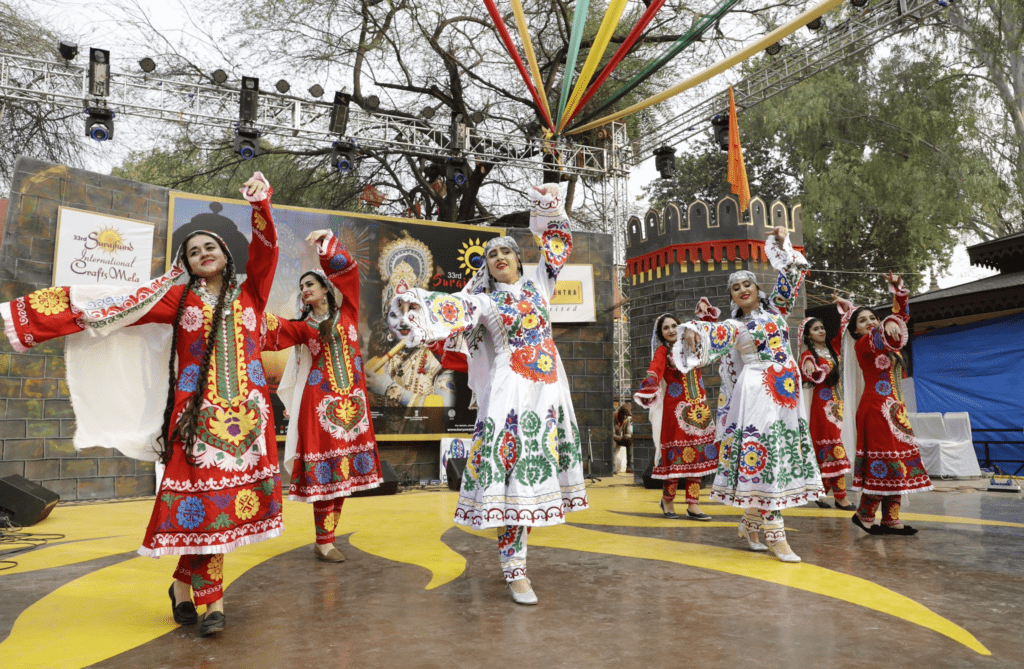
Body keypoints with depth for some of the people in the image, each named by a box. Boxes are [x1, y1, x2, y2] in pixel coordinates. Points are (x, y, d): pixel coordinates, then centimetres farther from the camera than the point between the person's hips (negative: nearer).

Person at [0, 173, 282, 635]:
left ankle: (185, 584, 17)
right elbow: (109, 305, 7)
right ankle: (212, 599, 6)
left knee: (230, 495, 1)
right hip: (198, 412, -1)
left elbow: (264, 251, -3)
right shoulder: (178, 298, 9)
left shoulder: (249, 293, 11)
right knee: (203, 497, -6)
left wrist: (260, 206, -17)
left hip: (247, 411, 1)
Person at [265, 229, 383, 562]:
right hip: (319, 403, -2)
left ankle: (325, 538, 14)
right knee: (324, 471, -5)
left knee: (343, 471, 4)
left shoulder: (347, 313, 11)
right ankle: (324, 542, 4)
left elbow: (348, 272, 3)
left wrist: (328, 241, -2)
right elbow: (275, 329, -10)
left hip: (351, 401, 2)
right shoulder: (303, 327, 9)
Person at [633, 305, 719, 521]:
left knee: (697, 455, 3)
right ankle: (667, 500, 16)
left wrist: (706, 311, 8)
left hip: (698, 408, 5)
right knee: (677, 455, -4)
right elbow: (655, 370, -24)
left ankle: (693, 505, 9)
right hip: (675, 409, -5)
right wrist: (649, 387, -42)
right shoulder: (662, 351, -5)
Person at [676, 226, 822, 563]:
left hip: (787, 392, 5)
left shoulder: (774, 309, 17)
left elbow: (791, 274, 17)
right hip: (757, 392, -5)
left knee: (783, 453, 4)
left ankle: (750, 523, 17)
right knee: (764, 453, -12)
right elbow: (709, 334, -11)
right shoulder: (734, 327, 5)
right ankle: (775, 535, -9)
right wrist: (693, 330, -32)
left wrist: (782, 243, 8)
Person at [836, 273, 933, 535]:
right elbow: (877, 337, -30)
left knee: (898, 460, 7)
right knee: (884, 459, -10)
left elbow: (902, 316, 20)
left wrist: (897, 288, 10)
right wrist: (889, 325, -50)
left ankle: (891, 519, 10)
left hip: (894, 407, 9)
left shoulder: (883, 341, 15)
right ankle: (864, 514, 1)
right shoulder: (862, 345, -8)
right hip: (876, 407, -9)